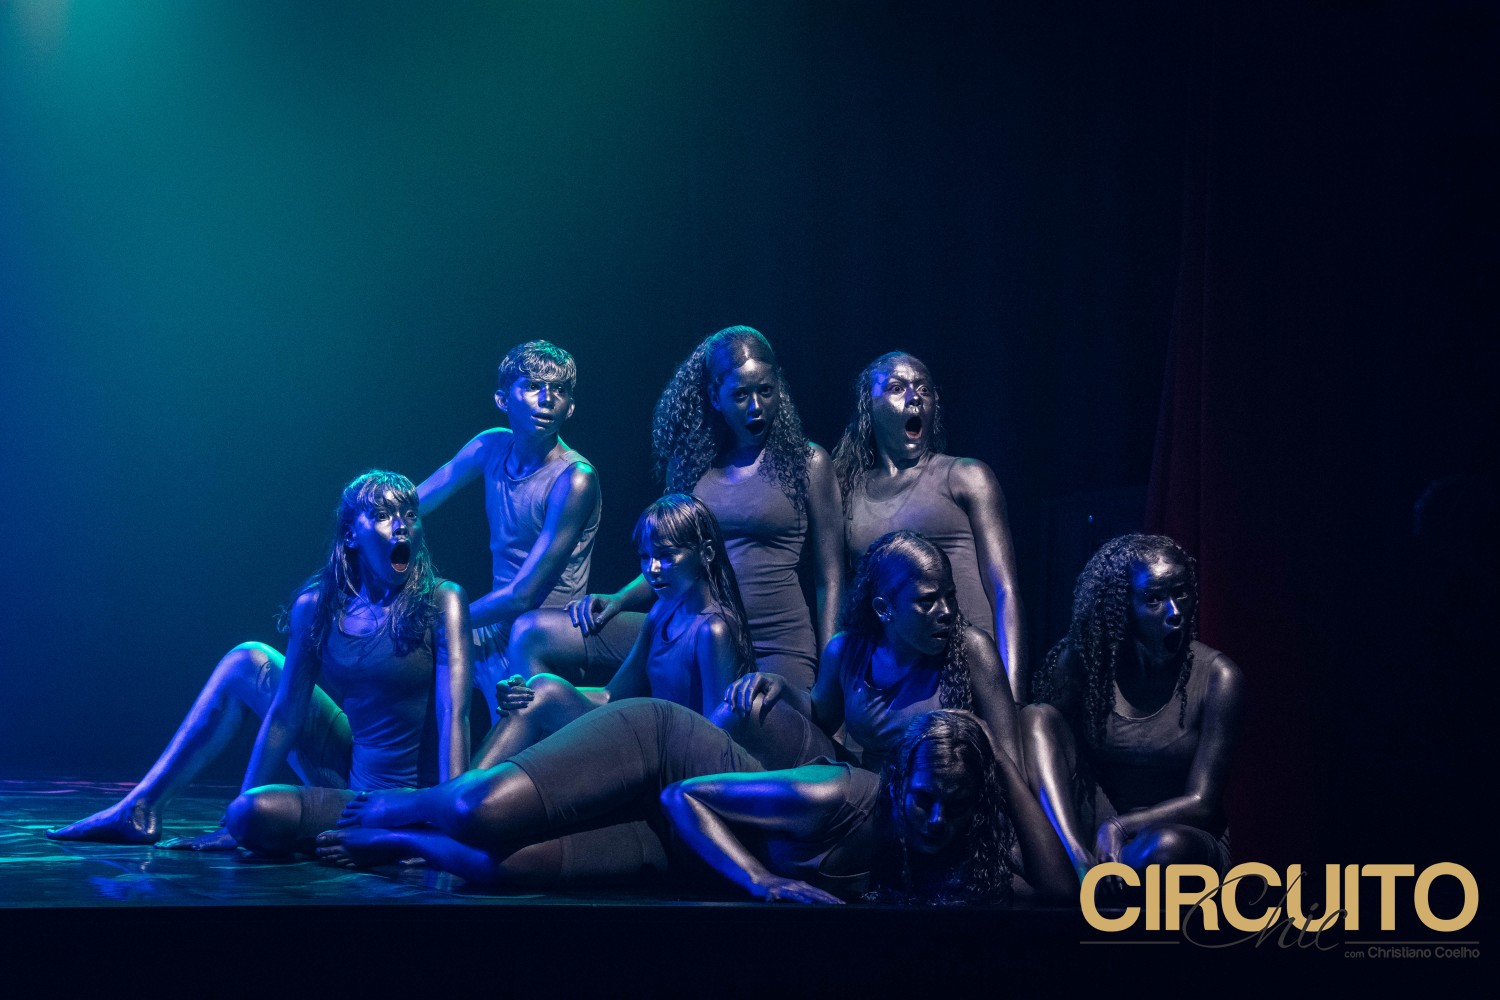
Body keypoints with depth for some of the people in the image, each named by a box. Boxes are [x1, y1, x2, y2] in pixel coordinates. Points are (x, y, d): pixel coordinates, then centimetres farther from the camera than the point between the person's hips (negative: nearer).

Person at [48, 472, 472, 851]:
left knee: (256, 814, -28)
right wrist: (240, 813, -3)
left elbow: (453, 713, -22)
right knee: (248, 662, 9)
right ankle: (140, 810, 12)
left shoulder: (441, 601, -14)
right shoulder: (317, 607, 0)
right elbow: (286, 713, 1)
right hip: (351, 776, 6)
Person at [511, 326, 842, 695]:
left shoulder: (808, 463, 4)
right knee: (533, 633, -10)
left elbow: (829, 581, 3)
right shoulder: (690, 463, 13)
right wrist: (616, 602, 1)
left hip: (776, 647, -4)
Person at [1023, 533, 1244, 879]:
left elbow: (1200, 804, -14)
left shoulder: (1216, 678, -11)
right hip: (1097, 830, 3)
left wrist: (1119, 826, -30)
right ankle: (1074, 859, -38)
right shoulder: (1082, 662, -3)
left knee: (1167, 846, -41)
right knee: (1036, 716, -19)